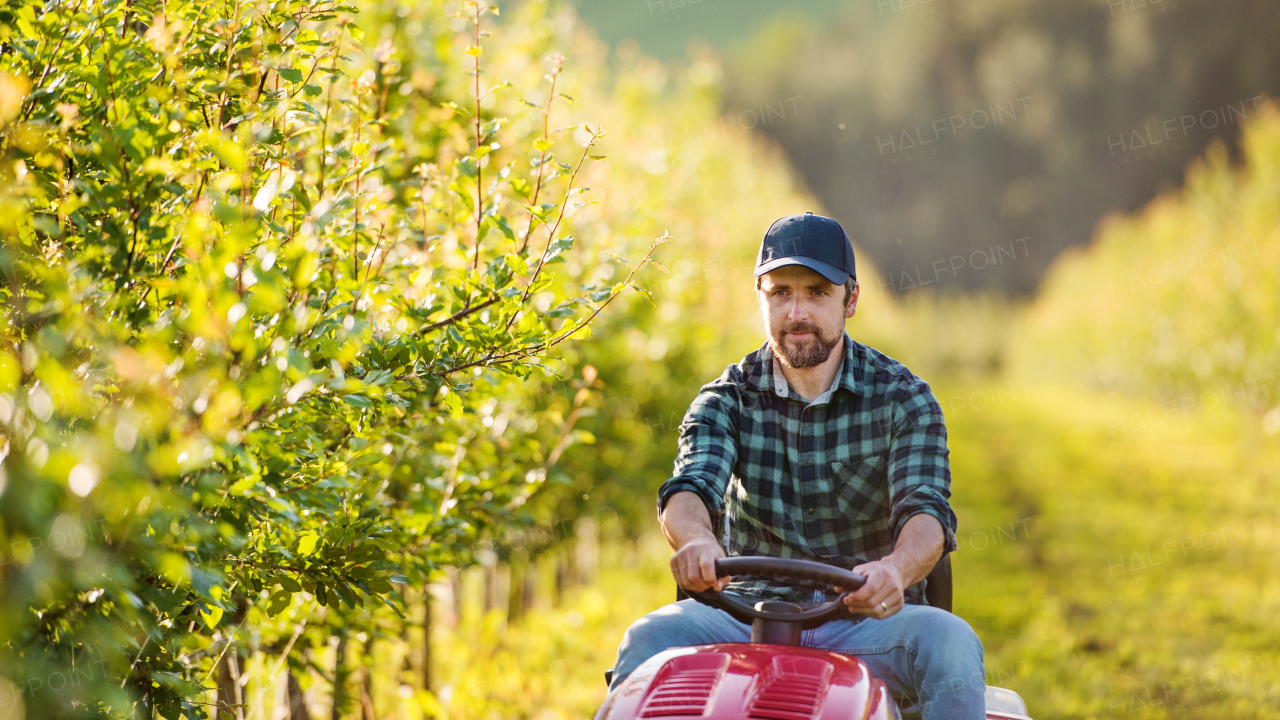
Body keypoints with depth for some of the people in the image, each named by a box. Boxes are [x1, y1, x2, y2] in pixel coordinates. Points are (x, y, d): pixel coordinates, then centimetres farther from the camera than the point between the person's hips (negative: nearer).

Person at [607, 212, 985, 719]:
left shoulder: (901, 398, 1)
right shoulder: (727, 400, 5)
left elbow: (925, 511, -14)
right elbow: (689, 488, -13)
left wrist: (894, 569, -39)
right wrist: (697, 540, -40)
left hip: (865, 618, -1)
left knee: (949, 641, -31)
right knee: (651, 637, -27)